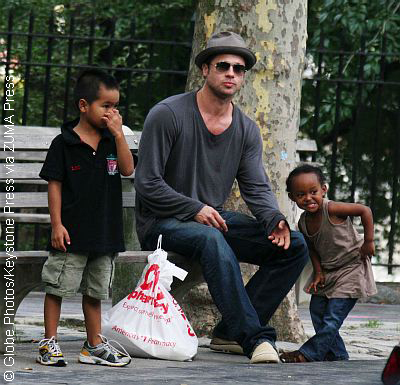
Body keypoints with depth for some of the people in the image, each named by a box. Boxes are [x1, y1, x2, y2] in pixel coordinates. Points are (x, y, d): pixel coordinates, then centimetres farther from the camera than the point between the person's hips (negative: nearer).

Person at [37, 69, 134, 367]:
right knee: (57, 287, -1)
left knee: (95, 291, 14)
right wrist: (57, 224, -11)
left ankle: (94, 345, 22)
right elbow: (55, 185, -6)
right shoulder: (64, 143, -6)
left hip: (104, 231, 5)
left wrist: (118, 133, -9)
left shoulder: (111, 141, 9)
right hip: (72, 231, -5)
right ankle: (49, 343, 7)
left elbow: (128, 169, -4)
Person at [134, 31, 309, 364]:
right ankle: (255, 338, -42)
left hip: (213, 218, 7)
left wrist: (274, 219, -20)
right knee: (211, 240, -41)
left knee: (295, 245, -8)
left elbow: (257, 187, 2)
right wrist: (196, 210, -21)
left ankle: (230, 332, -12)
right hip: (162, 223, -7)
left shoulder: (247, 130, 7)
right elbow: (147, 183, -14)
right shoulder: (168, 115, -12)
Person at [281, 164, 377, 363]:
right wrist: (318, 272, -2)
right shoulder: (303, 222, -4)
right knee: (317, 312, 9)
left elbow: (365, 210, -21)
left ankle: (309, 354, -4)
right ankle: (337, 356, 19)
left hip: (351, 269, -8)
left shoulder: (331, 209, -24)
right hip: (328, 272, 8)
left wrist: (368, 241, -19)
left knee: (332, 318, -11)